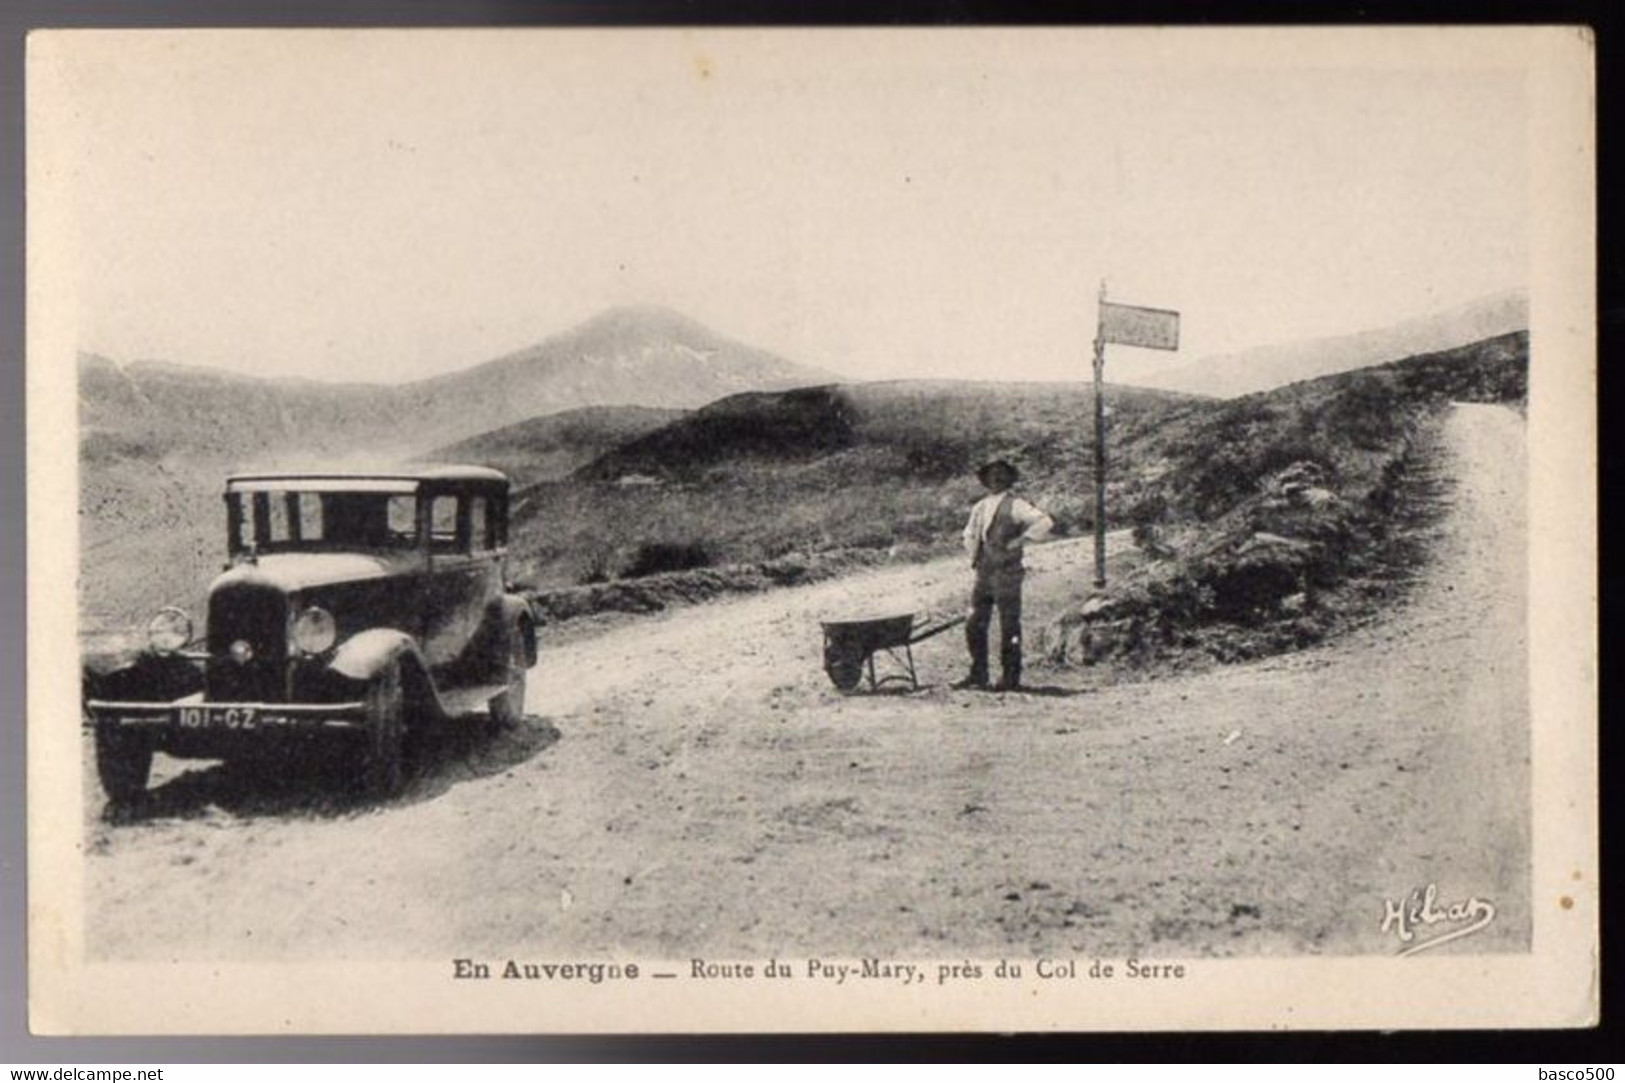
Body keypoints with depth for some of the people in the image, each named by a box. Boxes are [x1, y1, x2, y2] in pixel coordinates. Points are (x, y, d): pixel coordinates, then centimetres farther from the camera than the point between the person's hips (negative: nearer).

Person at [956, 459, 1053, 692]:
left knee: (1009, 627, -3)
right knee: (975, 625, 6)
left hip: (1006, 574, -6)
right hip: (983, 574, 6)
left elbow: (1045, 523, -16)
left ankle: (1010, 677, 4)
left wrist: (1021, 540, -16)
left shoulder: (1015, 505, -5)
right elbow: (970, 534, 30)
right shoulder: (980, 507, 15)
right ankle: (978, 675, 15)